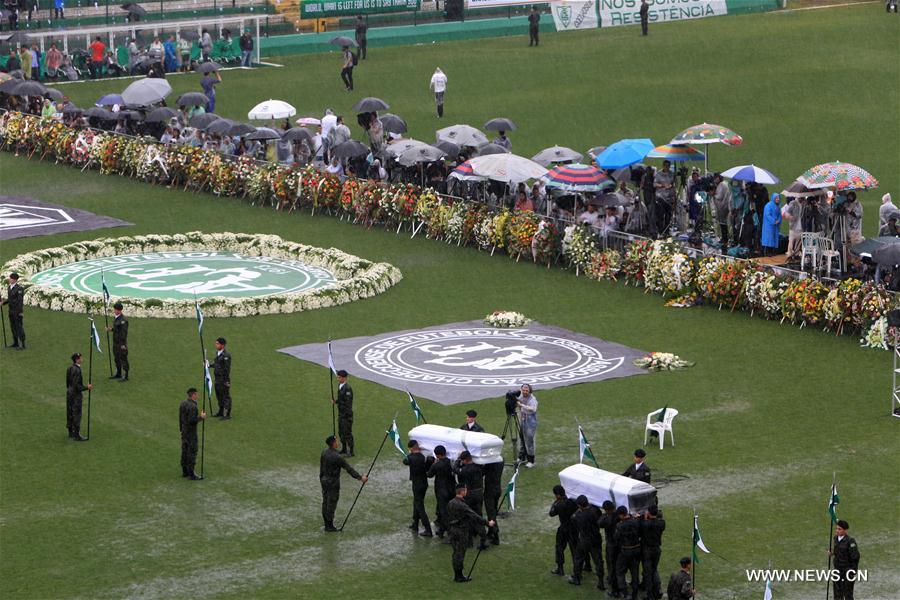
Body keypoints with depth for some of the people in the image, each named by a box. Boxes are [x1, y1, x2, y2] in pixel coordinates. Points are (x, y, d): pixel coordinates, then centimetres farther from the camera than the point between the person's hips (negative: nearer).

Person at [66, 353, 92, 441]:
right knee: (77, 415, -2)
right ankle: (76, 435, 2)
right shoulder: (77, 370, -23)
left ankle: (71, 433, 27)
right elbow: (77, 386, -25)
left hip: (69, 393, 10)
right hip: (76, 395, -10)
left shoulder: (70, 368, 5)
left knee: (70, 414, 16)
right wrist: (87, 387, -15)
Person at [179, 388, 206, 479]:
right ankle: (191, 474, 1)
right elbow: (192, 420, -27)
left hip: (184, 431, 9)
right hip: (191, 432, -9)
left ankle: (185, 471, 26)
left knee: (184, 450, 16)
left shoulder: (183, 403, 4)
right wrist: (201, 417, -14)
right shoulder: (192, 406, -24)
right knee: (192, 452, -2)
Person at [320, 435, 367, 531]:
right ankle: (330, 526, 9)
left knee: (325, 503, 14)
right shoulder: (337, 457, -24)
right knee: (331, 504, 2)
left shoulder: (324, 452, -2)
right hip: (333, 482, -8)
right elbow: (348, 468, -21)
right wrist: (360, 477, -16)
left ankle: (327, 525, 23)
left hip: (324, 480, 8)